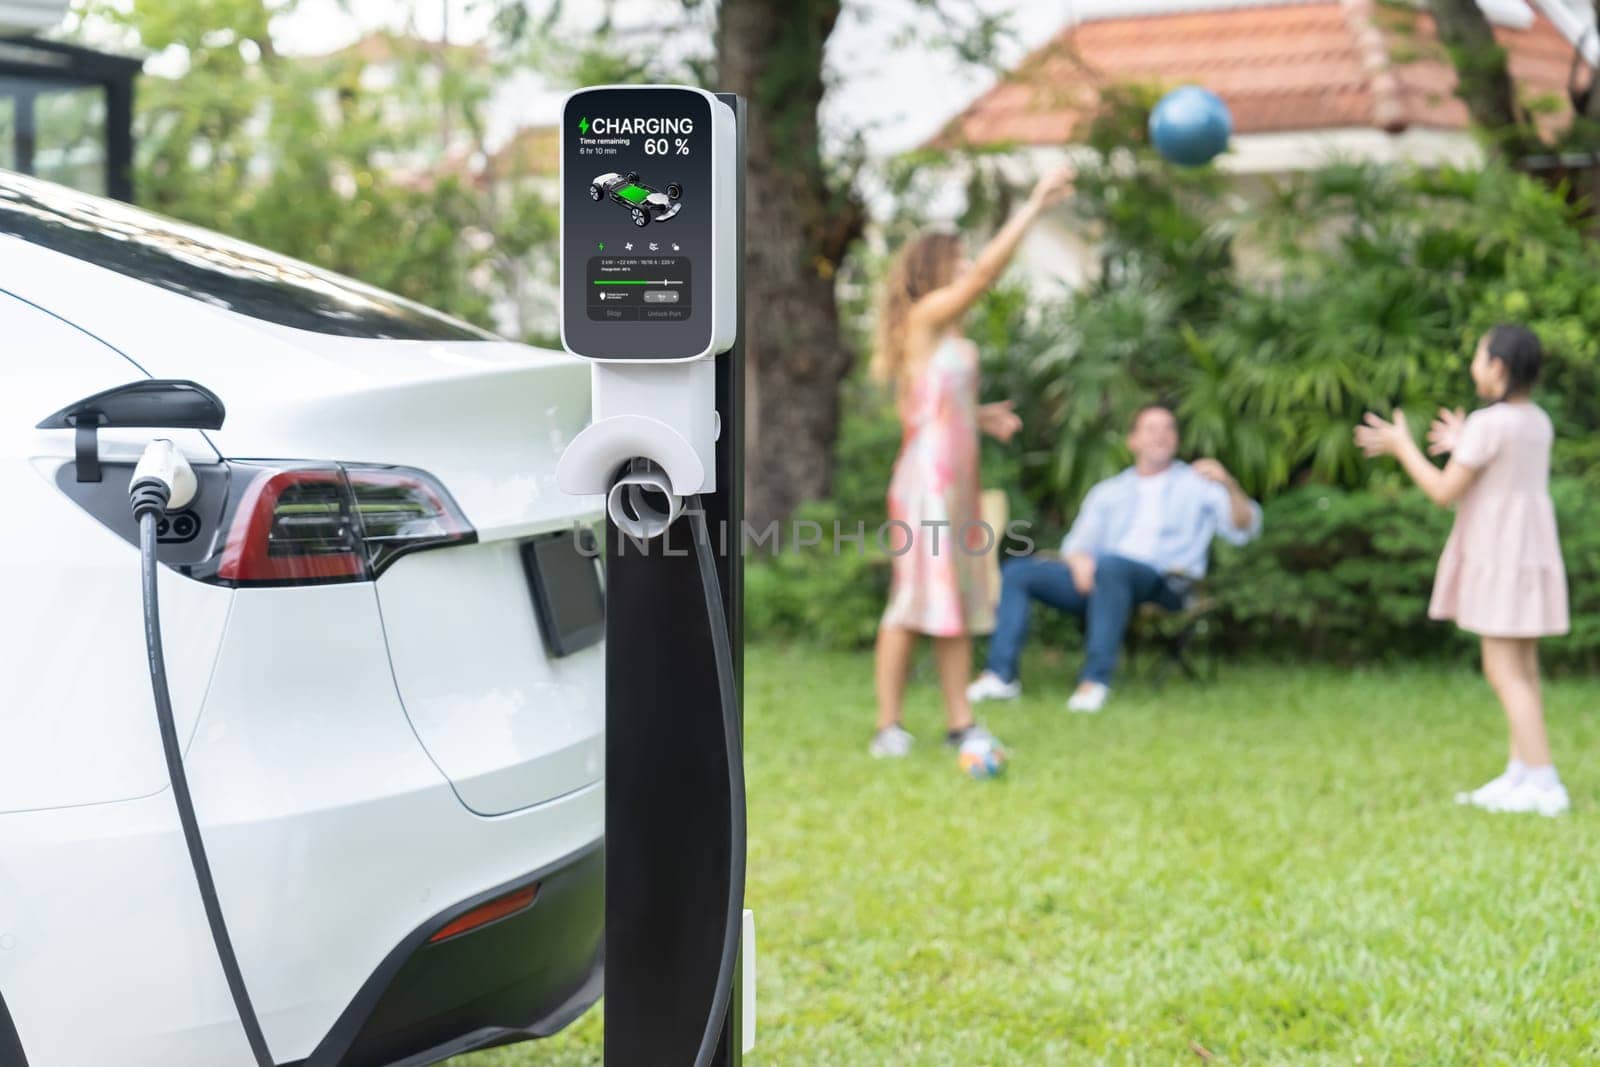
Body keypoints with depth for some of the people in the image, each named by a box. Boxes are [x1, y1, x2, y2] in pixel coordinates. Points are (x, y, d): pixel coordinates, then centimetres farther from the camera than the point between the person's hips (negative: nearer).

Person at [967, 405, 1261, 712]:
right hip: (1096, 581, 5)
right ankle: (1001, 674, -21)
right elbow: (1078, 544, 20)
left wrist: (1229, 485, -17)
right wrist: (1079, 560, -5)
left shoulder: (1198, 484, 16)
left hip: (1165, 583, -5)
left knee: (1109, 565, -39)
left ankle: (1096, 679, -41)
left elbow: (1243, 530, 2)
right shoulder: (1108, 492, 28)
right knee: (1016, 572, -13)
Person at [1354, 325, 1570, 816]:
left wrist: (1402, 447, -3)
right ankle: (1519, 776, 13)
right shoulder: (1539, 422, 9)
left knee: (1504, 673, -7)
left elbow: (1445, 492, -14)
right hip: (1530, 551, 9)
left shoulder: (1487, 425, -17)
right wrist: (1465, 447, 26)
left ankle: (1543, 781, -11)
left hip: (1500, 558, -9)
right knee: (1520, 672, 11)